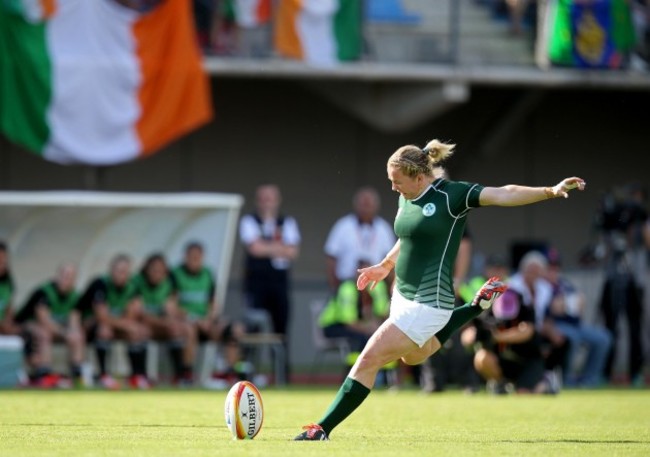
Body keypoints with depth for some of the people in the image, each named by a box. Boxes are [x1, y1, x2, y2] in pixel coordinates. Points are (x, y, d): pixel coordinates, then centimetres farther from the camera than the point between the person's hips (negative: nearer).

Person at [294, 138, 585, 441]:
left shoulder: (451, 195, -17)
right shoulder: (407, 199, 6)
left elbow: (504, 195, -23)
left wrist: (551, 191, -33)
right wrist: (386, 265, 37)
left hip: (426, 303, -10)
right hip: (403, 296, 10)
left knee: (368, 361, -12)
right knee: (411, 356, 34)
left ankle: (323, 428, -6)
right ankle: (478, 305, 40)